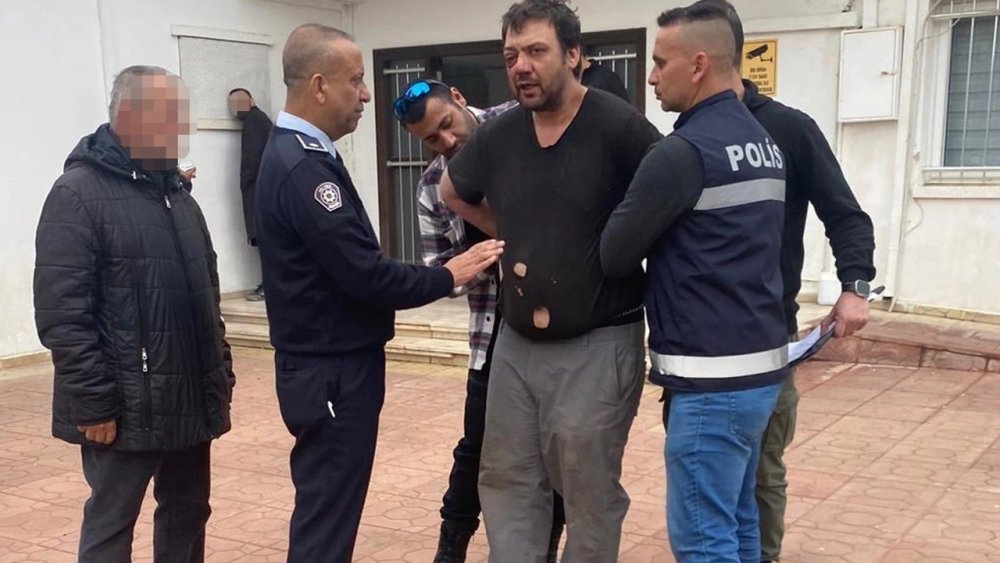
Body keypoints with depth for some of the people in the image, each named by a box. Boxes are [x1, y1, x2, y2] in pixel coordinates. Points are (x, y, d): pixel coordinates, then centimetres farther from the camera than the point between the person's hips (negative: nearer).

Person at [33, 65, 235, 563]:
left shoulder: (177, 193, 13)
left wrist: (220, 374, 13)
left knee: (187, 512, 16)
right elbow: (62, 314, -17)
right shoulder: (79, 194, -12)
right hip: (126, 406, -7)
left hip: (190, 399, 7)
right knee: (111, 523, 6)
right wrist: (94, 403, -18)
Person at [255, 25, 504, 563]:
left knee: (327, 507, 19)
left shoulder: (299, 154, 11)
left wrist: (436, 273, 7)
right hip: (331, 371, -10)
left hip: (331, 365, 10)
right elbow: (365, 275, -23)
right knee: (326, 515, 1)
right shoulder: (303, 168, -21)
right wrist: (448, 275, -10)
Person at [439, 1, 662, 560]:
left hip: (598, 346, -5)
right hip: (516, 343, 6)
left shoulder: (620, 127, -15)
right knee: (506, 482, 14)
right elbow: (453, 192, 20)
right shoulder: (498, 135, 1)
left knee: (590, 494, 9)